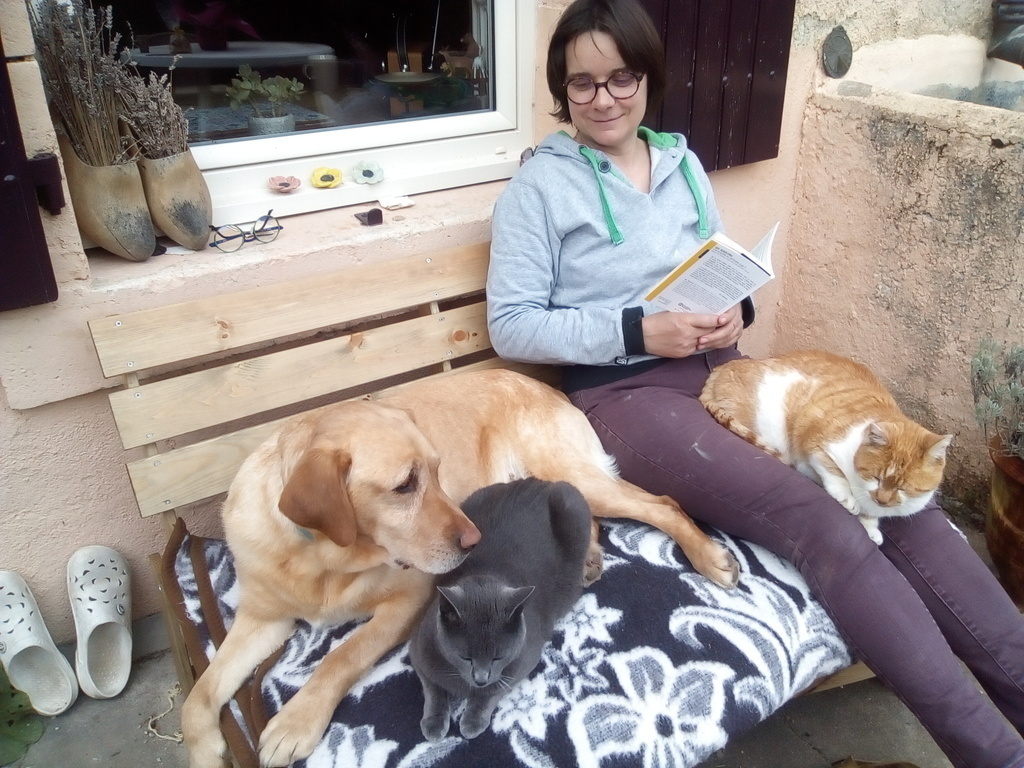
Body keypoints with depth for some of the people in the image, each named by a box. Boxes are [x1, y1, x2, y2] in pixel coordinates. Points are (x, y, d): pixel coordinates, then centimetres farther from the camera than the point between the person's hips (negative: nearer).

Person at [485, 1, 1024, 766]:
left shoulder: (683, 165, 16)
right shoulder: (538, 186, -1)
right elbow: (510, 325, -7)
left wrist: (736, 310, -3)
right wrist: (638, 331, -17)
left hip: (719, 367, 6)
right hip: (626, 392, -6)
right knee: (821, 523, -25)